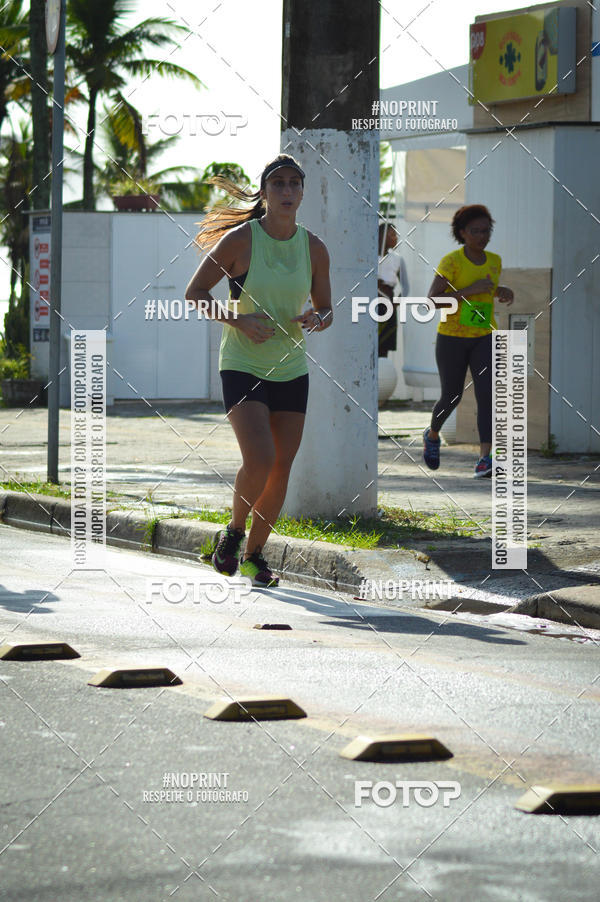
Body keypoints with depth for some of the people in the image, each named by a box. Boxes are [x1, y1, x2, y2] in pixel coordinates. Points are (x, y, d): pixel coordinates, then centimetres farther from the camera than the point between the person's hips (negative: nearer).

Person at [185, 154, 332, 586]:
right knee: (259, 460, -20)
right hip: (243, 367, -4)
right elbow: (195, 293, -4)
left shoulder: (314, 247, 2)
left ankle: (255, 555, 23)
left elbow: (325, 308, 12)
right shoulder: (240, 239, -10)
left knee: (281, 469, 5)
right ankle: (233, 532, 7)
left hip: (291, 369, 5)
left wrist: (318, 319, -11)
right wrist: (237, 318, -19)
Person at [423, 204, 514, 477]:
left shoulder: (494, 260, 3)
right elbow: (432, 301, -21)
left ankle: (485, 459, -21)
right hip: (452, 338, -3)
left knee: (487, 394, -16)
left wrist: (501, 292, 1)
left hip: (485, 338, 3)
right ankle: (432, 435, 42)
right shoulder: (450, 261, -14)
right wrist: (470, 290, -28)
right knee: (451, 398, 9)